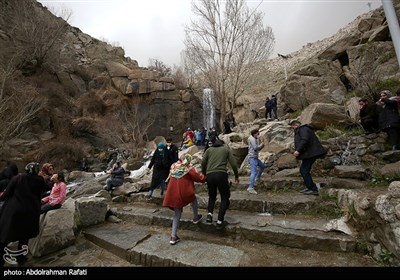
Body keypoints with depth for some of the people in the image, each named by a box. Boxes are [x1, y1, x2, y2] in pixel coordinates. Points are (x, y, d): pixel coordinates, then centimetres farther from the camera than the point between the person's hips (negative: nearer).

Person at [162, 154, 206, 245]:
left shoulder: (173, 167, 6)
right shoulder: (189, 169, -10)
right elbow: (201, 178, -4)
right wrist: (204, 177, 17)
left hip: (173, 195, 5)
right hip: (185, 193, -5)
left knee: (177, 214, 19)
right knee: (194, 199, 29)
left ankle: (173, 236, 17)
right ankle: (195, 218, 41)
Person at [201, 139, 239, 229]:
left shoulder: (209, 149, 17)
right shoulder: (226, 149, 15)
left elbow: (203, 162, 4)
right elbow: (233, 163, 8)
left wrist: (204, 174, 18)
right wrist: (236, 176, 19)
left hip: (210, 175, 2)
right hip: (221, 174, -2)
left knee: (212, 196, 24)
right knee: (224, 197, 14)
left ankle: (210, 214, 4)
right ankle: (219, 221, 7)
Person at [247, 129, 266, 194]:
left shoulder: (255, 140, 18)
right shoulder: (252, 139, -10)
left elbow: (258, 149, 21)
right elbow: (255, 148, -20)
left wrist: (262, 146, 3)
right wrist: (261, 145, -4)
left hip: (255, 158, 10)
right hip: (252, 157, -10)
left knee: (263, 166, 26)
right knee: (254, 172, -16)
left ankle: (257, 179, 37)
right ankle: (250, 187, -19)